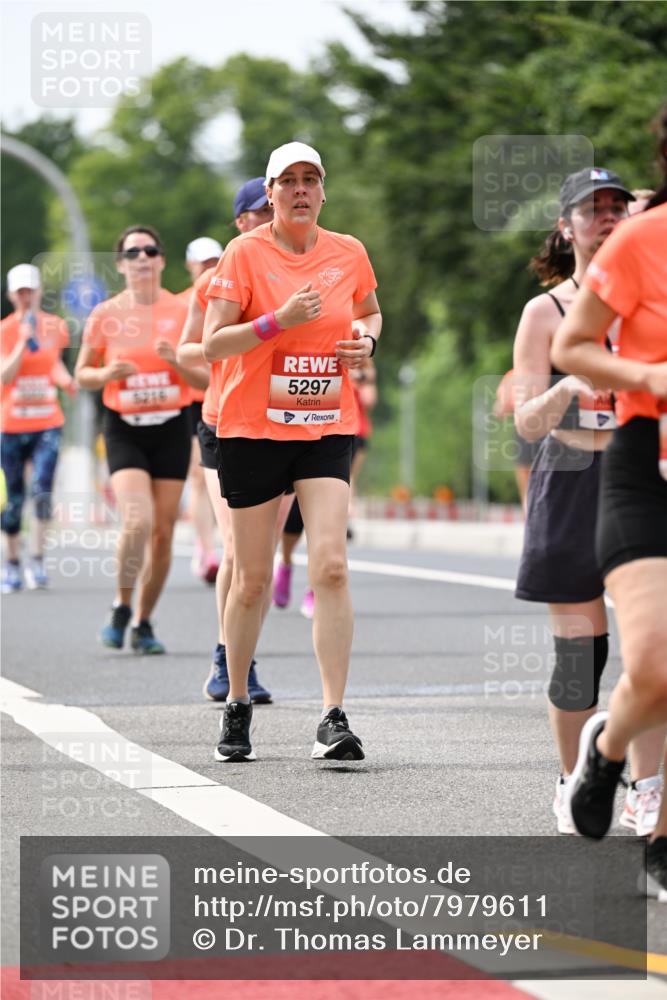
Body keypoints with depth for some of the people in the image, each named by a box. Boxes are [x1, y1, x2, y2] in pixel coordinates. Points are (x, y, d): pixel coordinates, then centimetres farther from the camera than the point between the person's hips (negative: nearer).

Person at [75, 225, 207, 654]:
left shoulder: (183, 313, 0)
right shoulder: (106, 314, 0)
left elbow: (206, 380, 3)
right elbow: (82, 373, 9)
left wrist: (177, 362, -16)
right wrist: (107, 374, -12)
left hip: (172, 428, 2)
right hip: (124, 429, -2)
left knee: (163, 532, 3)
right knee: (137, 521, -20)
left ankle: (144, 623, 19)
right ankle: (121, 608, 3)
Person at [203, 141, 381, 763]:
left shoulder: (348, 254, 6)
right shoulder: (245, 253, -5)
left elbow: (370, 313, 26)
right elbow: (212, 344, -10)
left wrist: (366, 339, 3)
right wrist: (281, 319, -22)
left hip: (327, 429, 2)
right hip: (252, 429, -2)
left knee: (330, 565, -14)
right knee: (252, 579, 5)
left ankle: (334, 718, -15)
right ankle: (236, 706, 25)